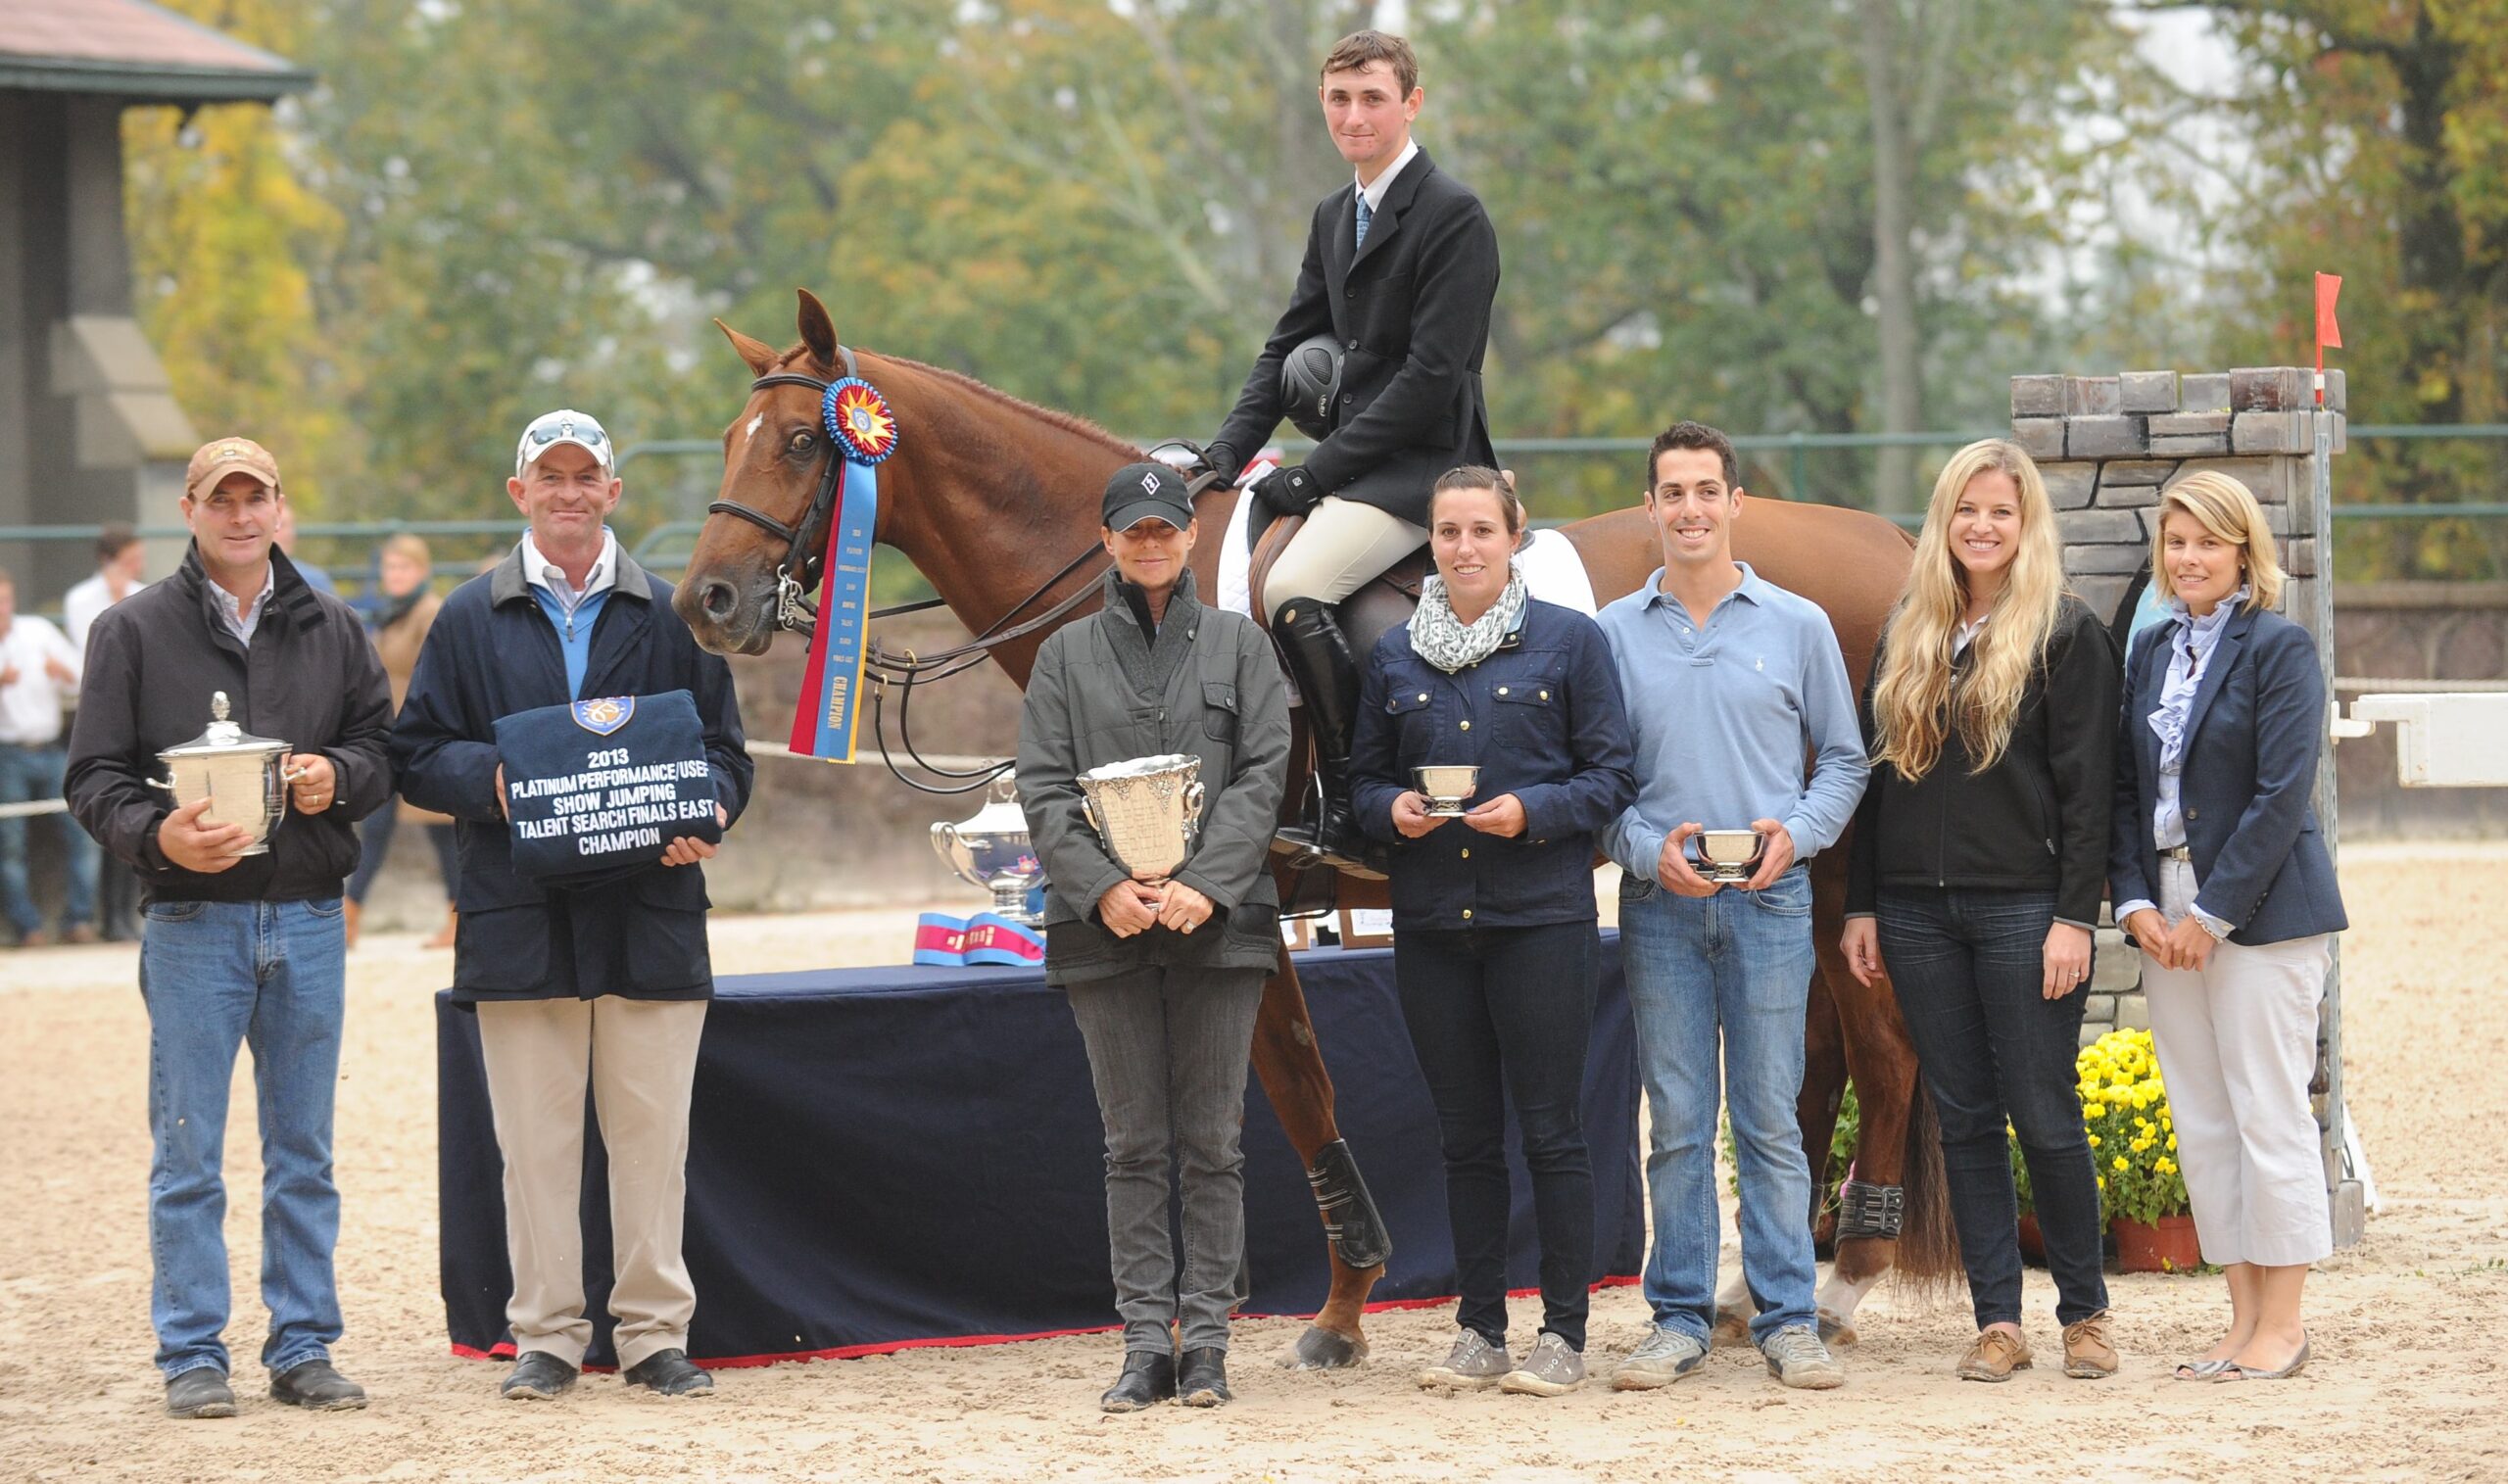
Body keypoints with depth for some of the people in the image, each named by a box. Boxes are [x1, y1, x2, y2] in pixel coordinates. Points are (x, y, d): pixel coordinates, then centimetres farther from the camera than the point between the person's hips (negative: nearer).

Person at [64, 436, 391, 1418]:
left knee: (304, 1150, 8)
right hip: (192, 921, -3)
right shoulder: (133, 631, 1)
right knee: (188, 1154, -1)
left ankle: (304, 1346, 15)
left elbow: (384, 742, 14)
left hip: (308, 919, 3)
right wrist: (157, 833, -21)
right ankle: (193, 1355, 5)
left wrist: (340, 775, -9)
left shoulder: (332, 629, 11)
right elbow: (94, 775, -2)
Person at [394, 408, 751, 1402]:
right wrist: (490, 780, -13)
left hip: (649, 907, 0)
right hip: (520, 912, 0)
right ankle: (546, 1334, 9)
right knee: (536, 1138, 2)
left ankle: (655, 1332, 8)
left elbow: (724, 750, 10)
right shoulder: (470, 620, 9)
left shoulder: (669, 615, 10)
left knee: (651, 1131, 1)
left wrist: (705, 814, -11)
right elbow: (417, 756, 7)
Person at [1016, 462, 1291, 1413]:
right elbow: (1043, 788, 2)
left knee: (1211, 1143, 1)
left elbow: (1263, 774, -1)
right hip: (1105, 929, 1)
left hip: (1219, 922, -1)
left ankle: (1206, 1339, 5)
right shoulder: (1068, 655, 9)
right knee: (1134, 1146, 3)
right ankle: (1146, 1341, 5)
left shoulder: (1238, 645, 7)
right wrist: (1102, 887, -13)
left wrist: (1206, 885, -14)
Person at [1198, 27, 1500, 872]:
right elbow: (1289, 349, 20)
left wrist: (1317, 472, -18)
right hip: (1348, 465, 10)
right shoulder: (1334, 218, 17)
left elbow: (1432, 376, -17)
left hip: (1421, 466, -10)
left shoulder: (1452, 215, -12)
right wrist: (1227, 453, 4)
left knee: (1290, 590, -28)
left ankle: (1353, 818, -23)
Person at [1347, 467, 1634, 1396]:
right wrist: (1392, 810, -7)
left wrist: (1535, 811, -17)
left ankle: (1563, 1336, 4)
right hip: (1432, 925, 3)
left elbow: (1613, 775, -1)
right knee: (1465, 1136, 8)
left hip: (1542, 914, -3)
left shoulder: (1571, 641, 0)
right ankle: (1480, 1331, 15)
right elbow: (1364, 778, 15)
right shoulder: (1394, 657, 10)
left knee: (1551, 1131, -2)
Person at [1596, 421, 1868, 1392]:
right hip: (1661, 902, 1)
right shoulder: (1616, 634, 5)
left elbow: (1844, 760, 9)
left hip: (1769, 899, -1)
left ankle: (1787, 1318, 4)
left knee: (1771, 1119, 0)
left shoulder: (1798, 626, 5)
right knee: (1677, 1121, 3)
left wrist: (1797, 832, -9)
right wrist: (1647, 847, -11)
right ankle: (1680, 1319, 9)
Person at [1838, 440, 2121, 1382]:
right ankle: (1997, 1321, 10)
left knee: (2043, 1117, -3)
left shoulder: (2066, 637, -3)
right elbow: (1874, 772, 14)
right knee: (1964, 1120, 6)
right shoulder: (1907, 637, 12)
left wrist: (2075, 916, -13)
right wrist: (1861, 905, 8)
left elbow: (2088, 789, -7)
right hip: (1918, 911, 5)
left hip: (2022, 906, -5)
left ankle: (2085, 1311, 10)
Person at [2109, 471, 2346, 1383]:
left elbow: (2280, 795, -13)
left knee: (2268, 1115, -4)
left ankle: (2282, 1324, 3)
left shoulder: (2279, 648, -7)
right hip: (2169, 917, 7)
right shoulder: (2151, 652, 12)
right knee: (2201, 1125, 7)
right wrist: (2135, 902, -1)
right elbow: (2124, 788, 13)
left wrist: (2213, 915, -15)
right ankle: (2244, 1317, 14)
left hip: (2260, 912, -7)